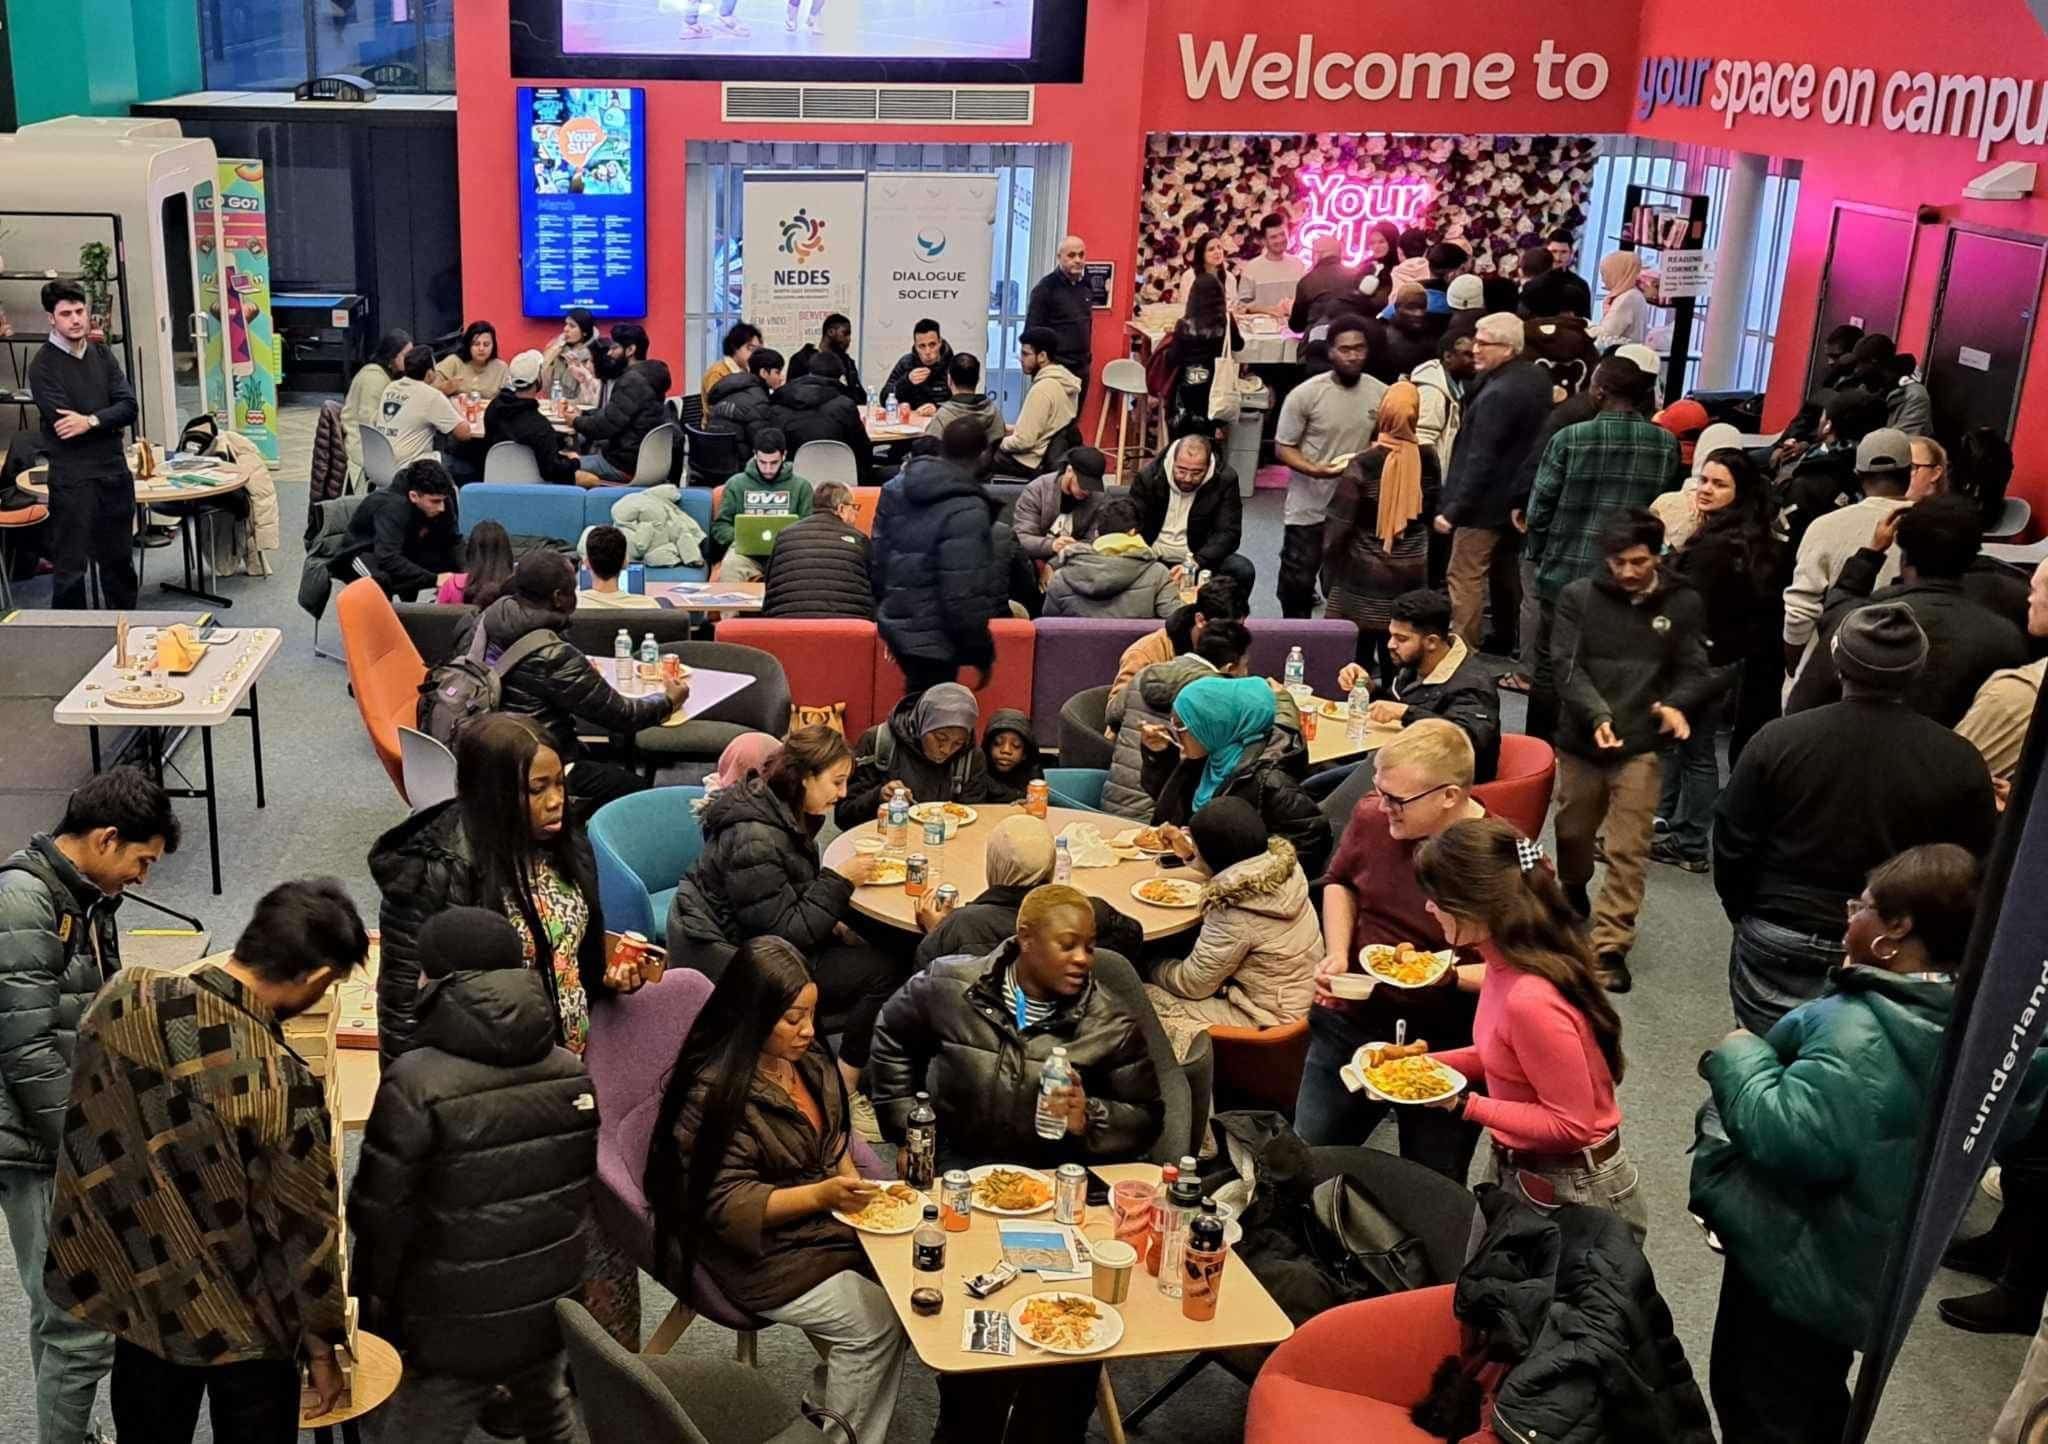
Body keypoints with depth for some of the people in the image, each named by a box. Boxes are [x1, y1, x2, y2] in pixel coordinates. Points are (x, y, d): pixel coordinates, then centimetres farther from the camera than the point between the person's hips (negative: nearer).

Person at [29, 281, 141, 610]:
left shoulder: (101, 353, 9)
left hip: (115, 471, 5)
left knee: (119, 557, 15)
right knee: (71, 565, 1)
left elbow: (129, 408, -2)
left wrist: (91, 421, -17)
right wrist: (108, 420, -7)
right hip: (72, 477, -5)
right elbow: (63, 425, -16)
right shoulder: (43, 366, -7)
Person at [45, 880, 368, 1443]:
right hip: (238, 1323, -5)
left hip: (130, 1286, 5)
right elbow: (306, 1232, -19)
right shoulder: (279, 1084, -32)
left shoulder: (122, 996, -16)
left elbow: (88, 1130, 2)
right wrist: (322, 1348, -4)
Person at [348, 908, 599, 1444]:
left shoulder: (415, 1084, -22)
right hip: (556, 1311, 6)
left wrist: (375, 1295, 1)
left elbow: (382, 1212, -15)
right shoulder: (573, 1070, -5)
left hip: (456, 1330, -5)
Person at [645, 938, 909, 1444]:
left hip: (823, 1222, 8)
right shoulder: (715, 1093, -23)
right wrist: (822, 1196, -31)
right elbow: (728, 1204, -22)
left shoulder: (807, 1058, 0)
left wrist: (851, 1183, -4)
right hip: (758, 1249, -7)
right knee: (876, 1322, -17)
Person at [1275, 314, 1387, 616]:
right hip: (1309, 509, -3)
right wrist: (1316, 470, -25)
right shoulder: (1305, 394, -13)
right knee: (1298, 582, 4)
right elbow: (1283, 448, -8)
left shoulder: (1381, 394, -2)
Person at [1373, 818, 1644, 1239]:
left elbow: (1571, 1126, -25)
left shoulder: (1530, 1001, -32)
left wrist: (1462, 1105, -27)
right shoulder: (1506, 961, -6)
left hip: (1573, 1194, -8)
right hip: (1514, 1169, 8)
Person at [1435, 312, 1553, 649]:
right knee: (1507, 576, 20)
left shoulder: (1498, 394, -25)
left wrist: (1452, 509, -23)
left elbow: (1480, 460, -25)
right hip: (1520, 500, 10)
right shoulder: (1537, 377, 4)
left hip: (1486, 503, -10)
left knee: (1465, 578, -4)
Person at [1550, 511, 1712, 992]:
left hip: (1642, 745, -1)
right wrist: (1597, 714, -25)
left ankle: (1610, 947, 1)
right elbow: (1566, 665, -9)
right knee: (1573, 832, 19)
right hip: (1581, 740, 1)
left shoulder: (1684, 603, -1)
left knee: (1627, 850, -4)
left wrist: (1676, 705, -22)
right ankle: (1573, 888, 50)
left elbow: (1694, 670, 0)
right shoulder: (1578, 597, -2)